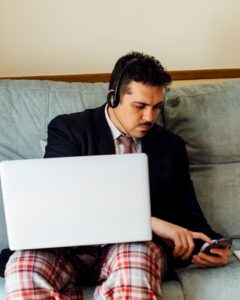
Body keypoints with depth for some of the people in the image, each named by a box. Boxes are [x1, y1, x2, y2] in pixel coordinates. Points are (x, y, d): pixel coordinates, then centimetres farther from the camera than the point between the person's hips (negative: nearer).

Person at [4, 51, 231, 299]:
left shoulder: (171, 146, 16)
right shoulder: (68, 130, 3)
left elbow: (188, 214, 18)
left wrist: (211, 246, -6)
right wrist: (150, 222, -20)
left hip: (140, 246, 1)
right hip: (73, 246, 0)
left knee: (134, 260, -37)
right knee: (23, 268, -33)